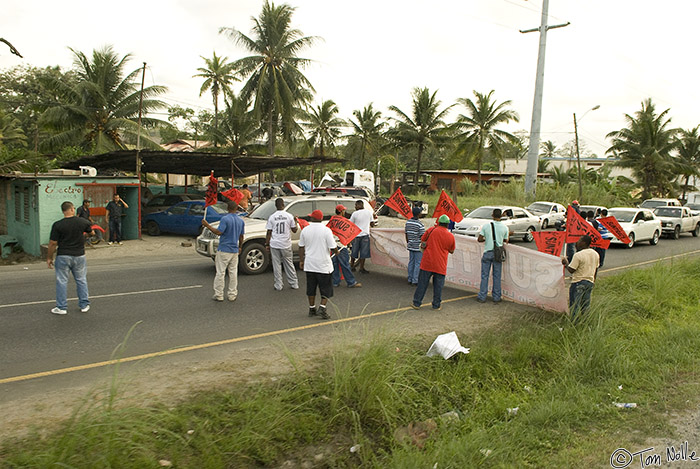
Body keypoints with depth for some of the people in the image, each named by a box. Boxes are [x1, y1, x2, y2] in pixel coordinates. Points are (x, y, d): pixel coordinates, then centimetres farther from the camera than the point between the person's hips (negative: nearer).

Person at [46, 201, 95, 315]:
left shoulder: (57, 225, -10)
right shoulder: (82, 222, -4)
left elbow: (52, 243, -8)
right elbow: (91, 233, 15)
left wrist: (49, 257, 4)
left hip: (63, 256, -2)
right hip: (79, 256, 2)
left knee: (62, 281, 7)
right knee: (81, 280, 13)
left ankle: (62, 307, 12)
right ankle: (84, 305, 18)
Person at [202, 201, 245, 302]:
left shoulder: (225, 219, -12)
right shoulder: (241, 221, 7)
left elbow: (218, 232, -19)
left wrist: (207, 225, -12)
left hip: (223, 250, -5)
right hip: (234, 251, 5)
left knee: (220, 272, 1)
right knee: (233, 273, 9)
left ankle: (218, 295, 4)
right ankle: (232, 295, 12)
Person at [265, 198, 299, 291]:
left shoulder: (272, 217, -3)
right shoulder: (289, 216, -4)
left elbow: (269, 232, -2)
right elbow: (294, 230, 3)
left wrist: (267, 244, 7)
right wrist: (295, 222, 21)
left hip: (274, 245, 0)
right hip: (286, 245, 1)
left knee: (277, 265, 7)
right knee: (289, 264, 12)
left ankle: (278, 285, 10)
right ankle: (294, 284, 18)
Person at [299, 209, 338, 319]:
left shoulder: (305, 230, 0)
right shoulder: (326, 230, -12)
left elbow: (301, 247, 7)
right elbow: (333, 247, -12)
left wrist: (301, 260, 17)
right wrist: (336, 253, 10)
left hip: (309, 264, 4)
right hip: (323, 265, -4)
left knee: (311, 287, 14)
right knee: (326, 288, 6)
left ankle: (312, 309, 21)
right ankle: (322, 308, -8)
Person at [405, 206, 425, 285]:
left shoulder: (408, 222, 3)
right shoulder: (420, 224, -17)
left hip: (410, 246, 7)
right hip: (418, 246, -7)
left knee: (411, 262, 13)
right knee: (418, 263, 1)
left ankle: (410, 279, 18)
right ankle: (415, 280, 3)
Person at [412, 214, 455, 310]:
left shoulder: (431, 230, -2)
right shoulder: (451, 236, 0)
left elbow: (422, 241, 8)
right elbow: (451, 251, 12)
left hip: (427, 263, 0)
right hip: (440, 265, 0)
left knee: (422, 283, 6)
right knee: (438, 286, 9)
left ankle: (416, 303, 12)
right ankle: (436, 305, 16)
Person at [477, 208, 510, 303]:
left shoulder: (486, 226, -6)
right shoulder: (505, 227, -4)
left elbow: (479, 239, -5)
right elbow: (506, 240, 5)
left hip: (487, 252, -1)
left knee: (484, 275, 6)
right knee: (497, 276, 9)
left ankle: (482, 297, 8)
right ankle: (496, 297, 15)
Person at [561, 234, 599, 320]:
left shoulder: (578, 255, -18)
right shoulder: (595, 254, 5)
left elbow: (571, 270, -17)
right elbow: (596, 269, 14)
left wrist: (566, 263, 0)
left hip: (578, 282, -7)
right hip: (590, 282, 7)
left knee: (574, 304, 1)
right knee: (586, 305, 16)